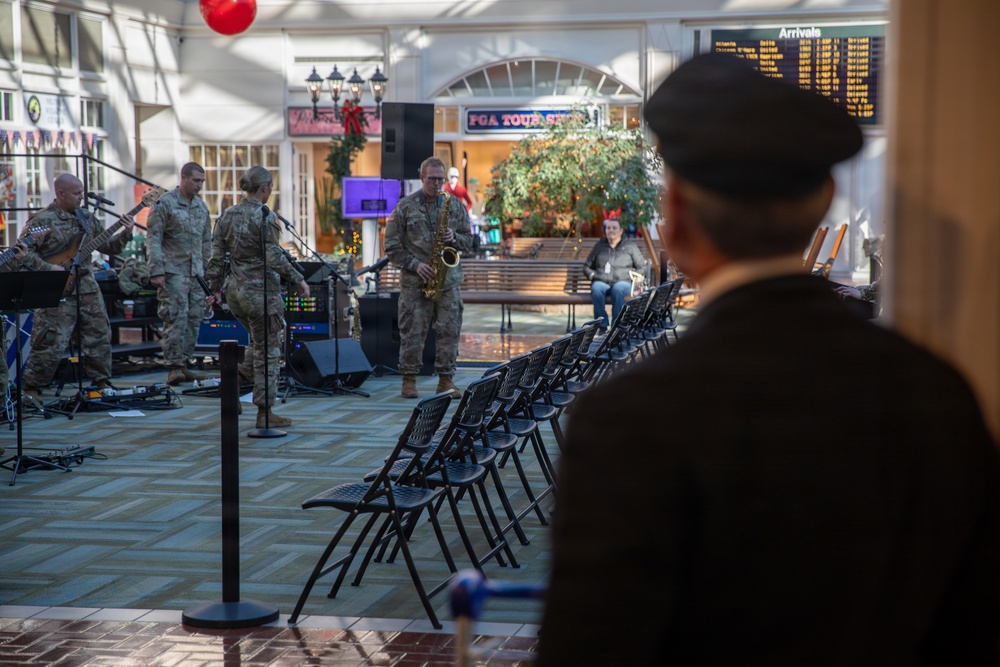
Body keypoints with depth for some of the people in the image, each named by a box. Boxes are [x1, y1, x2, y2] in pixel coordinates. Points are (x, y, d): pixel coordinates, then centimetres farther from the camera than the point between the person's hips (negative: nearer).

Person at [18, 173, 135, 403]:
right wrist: (47, 269, -19)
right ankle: (31, 387, 4)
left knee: (99, 336, 10)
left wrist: (125, 234, 0)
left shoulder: (86, 217, 12)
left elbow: (108, 246, 17)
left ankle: (102, 383, 22)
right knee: (51, 342, -8)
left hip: (87, 287, 6)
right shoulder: (42, 220, -8)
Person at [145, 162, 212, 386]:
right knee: (176, 319, -12)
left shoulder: (201, 206, 15)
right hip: (173, 272, -7)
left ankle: (184, 364, 11)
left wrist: (207, 270, 17)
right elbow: (153, 239, -9)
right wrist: (156, 271, -15)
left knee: (194, 319, 5)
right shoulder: (165, 204, -5)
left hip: (196, 274, 7)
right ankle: (173, 367, -10)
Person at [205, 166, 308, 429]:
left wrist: (215, 288, 14)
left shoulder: (227, 215, 6)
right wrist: (298, 280, -10)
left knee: (258, 342, 27)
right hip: (261, 291, -7)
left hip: (235, 291, 7)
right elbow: (274, 258, -18)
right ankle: (264, 412, 6)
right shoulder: (265, 217, -14)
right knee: (268, 351, 3)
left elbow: (217, 256, 7)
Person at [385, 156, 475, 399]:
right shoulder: (405, 206, 2)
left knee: (449, 331, 0)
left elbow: (469, 240, 16)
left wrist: (454, 238, -6)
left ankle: (446, 380, 8)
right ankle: (409, 380, 8)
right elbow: (392, 246, 1)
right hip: (414, 282, -3)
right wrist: (414, 265, -10)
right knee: (412, 331, -1)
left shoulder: (455, 206, 11)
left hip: (448, 280, 3)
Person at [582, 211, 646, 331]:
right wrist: (591, 274, 5)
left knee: (618, 288, -40)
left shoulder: (629, 246, 16)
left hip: (623, 282, -1)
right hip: (601, 282, 1)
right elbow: (586, 266, 24)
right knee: (596, 288, -37)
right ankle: (602, 326, -35)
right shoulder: (599, 246, 21)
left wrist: (633, 276, -1)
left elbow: (642, 267, 16)